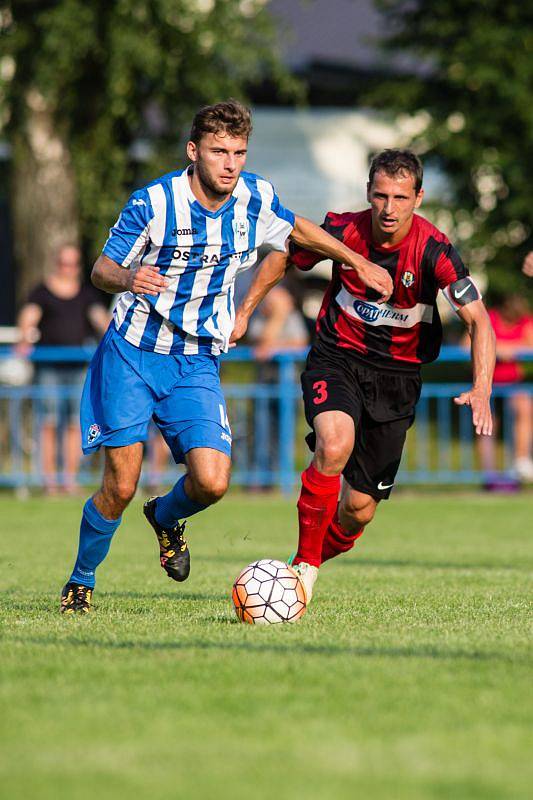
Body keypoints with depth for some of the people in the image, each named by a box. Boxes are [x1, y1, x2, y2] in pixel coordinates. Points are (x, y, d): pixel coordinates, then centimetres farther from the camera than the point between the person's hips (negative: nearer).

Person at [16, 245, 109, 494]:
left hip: (76, 367, 3)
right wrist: (25, 340, -30)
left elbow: (100, 317, 2)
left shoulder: (86, 293, 13)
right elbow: (28, 316, -11)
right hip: (49, 367, -3)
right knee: (49, 422, -6)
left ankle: (70, 480, 5)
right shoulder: (42, 291, 3)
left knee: (75, 424, 1)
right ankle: (50, 481, -5)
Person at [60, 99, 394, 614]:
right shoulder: (153, 202, -14)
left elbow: (297, 230, 19)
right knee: (120, 488, -9)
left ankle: (166, 517, 20)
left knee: (211, 481, -15)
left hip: (197, 364, 3)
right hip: (133, 355, -3)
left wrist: (359, 263, 22)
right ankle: (80, 582, 17)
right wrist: (128, 278, -31)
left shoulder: (256, 199, -3)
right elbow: (101, 270, -8)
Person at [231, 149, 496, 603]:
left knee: (359, 510, 1)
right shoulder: (342, 231, -13)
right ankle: (305, 566, -18)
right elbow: (284, 258, 7)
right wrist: (244, 312, 7)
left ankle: (316, 555, 34)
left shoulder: (434, 251, -19)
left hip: (398, 375, 1)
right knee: (334, 445, -33)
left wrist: (481, 390, -36)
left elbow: (479, 321, -22)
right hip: (337, 359, -1)